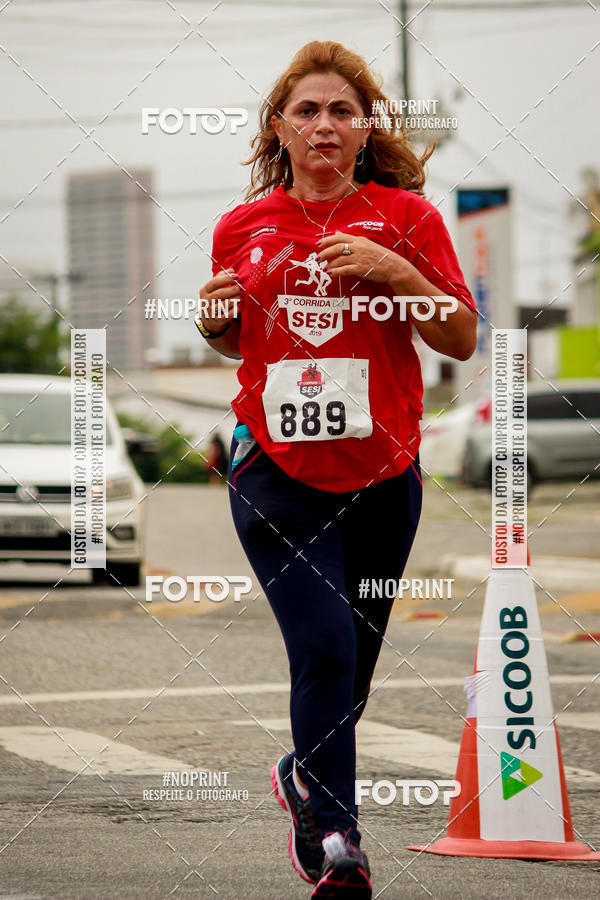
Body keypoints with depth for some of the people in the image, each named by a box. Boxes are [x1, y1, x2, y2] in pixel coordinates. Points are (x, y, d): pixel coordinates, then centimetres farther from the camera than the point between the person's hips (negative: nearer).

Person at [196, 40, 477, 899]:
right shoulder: (242, 228, 5)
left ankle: (308, 776, 38)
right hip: (276, 470, -1)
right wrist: (214, 320, -3)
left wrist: (395, 271, -16)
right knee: (325, 648, -14)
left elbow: (462, 339, -2)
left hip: (382, 472, 1)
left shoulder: (405, 216, 0)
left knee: (353, 657, 11)